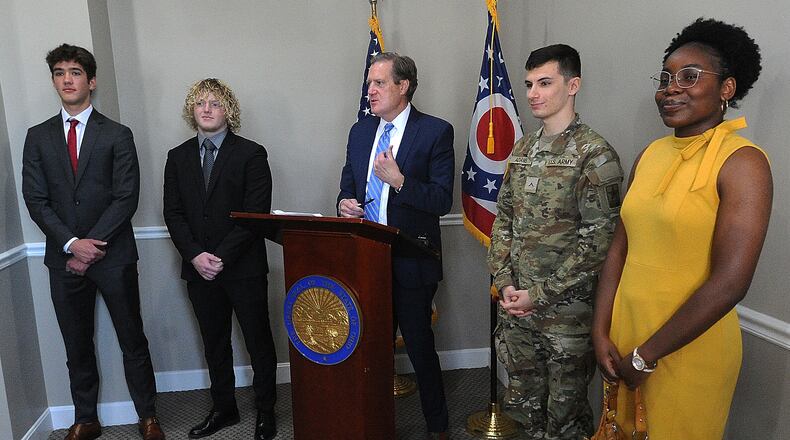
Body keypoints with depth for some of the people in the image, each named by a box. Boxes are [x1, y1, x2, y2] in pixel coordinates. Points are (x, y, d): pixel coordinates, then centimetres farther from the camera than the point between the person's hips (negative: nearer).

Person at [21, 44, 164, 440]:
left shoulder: (117, 135, 1)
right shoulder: (38, 137, 9)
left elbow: (126, 197, -6)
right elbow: (35, 200, 2)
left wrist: (92, 247, -12)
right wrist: (72, 243, -11)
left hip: (113, 257, -2)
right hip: (64, 258, 3)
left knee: (132, 341, 6)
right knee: (77, 346, 13)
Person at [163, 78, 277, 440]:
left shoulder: (251, 154, -3)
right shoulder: (178, 158, 10)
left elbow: (256, 213, -10)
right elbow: (173, 213, 5)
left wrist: (222, 257, -16)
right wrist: (195, 255, -10)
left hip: (243, 266, -4)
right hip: (198, 269, 4)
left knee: (258, 341, 6)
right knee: (214, 343, 15)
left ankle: (265, 411, 22)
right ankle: (223, 408, 31)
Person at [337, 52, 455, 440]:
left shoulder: (436, 132, -7)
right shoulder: (360, 132, 11)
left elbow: (443, 201, -12)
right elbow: (347, 187, 17)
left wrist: (399, 180, -24)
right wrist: (345, 204, -5)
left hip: (411, 261, -5)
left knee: (419, 345, 7)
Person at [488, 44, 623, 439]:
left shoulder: (594, 154, -12)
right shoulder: (522, 149, 8)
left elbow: (599, 240, -17)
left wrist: (540, 294, -16)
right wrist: (505, 283, -1)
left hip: (566, 308, -6)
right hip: (517, 303, 6)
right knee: (523, 402, 20)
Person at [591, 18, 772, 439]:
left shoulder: (741, 161, -14)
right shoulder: (650, 154, 4)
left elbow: (730, 283, -20)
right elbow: (620, 247, 4)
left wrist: (646, 356, -15)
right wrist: (601, 333, -4)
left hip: (690, 349, -5)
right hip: (624, 335, 6)